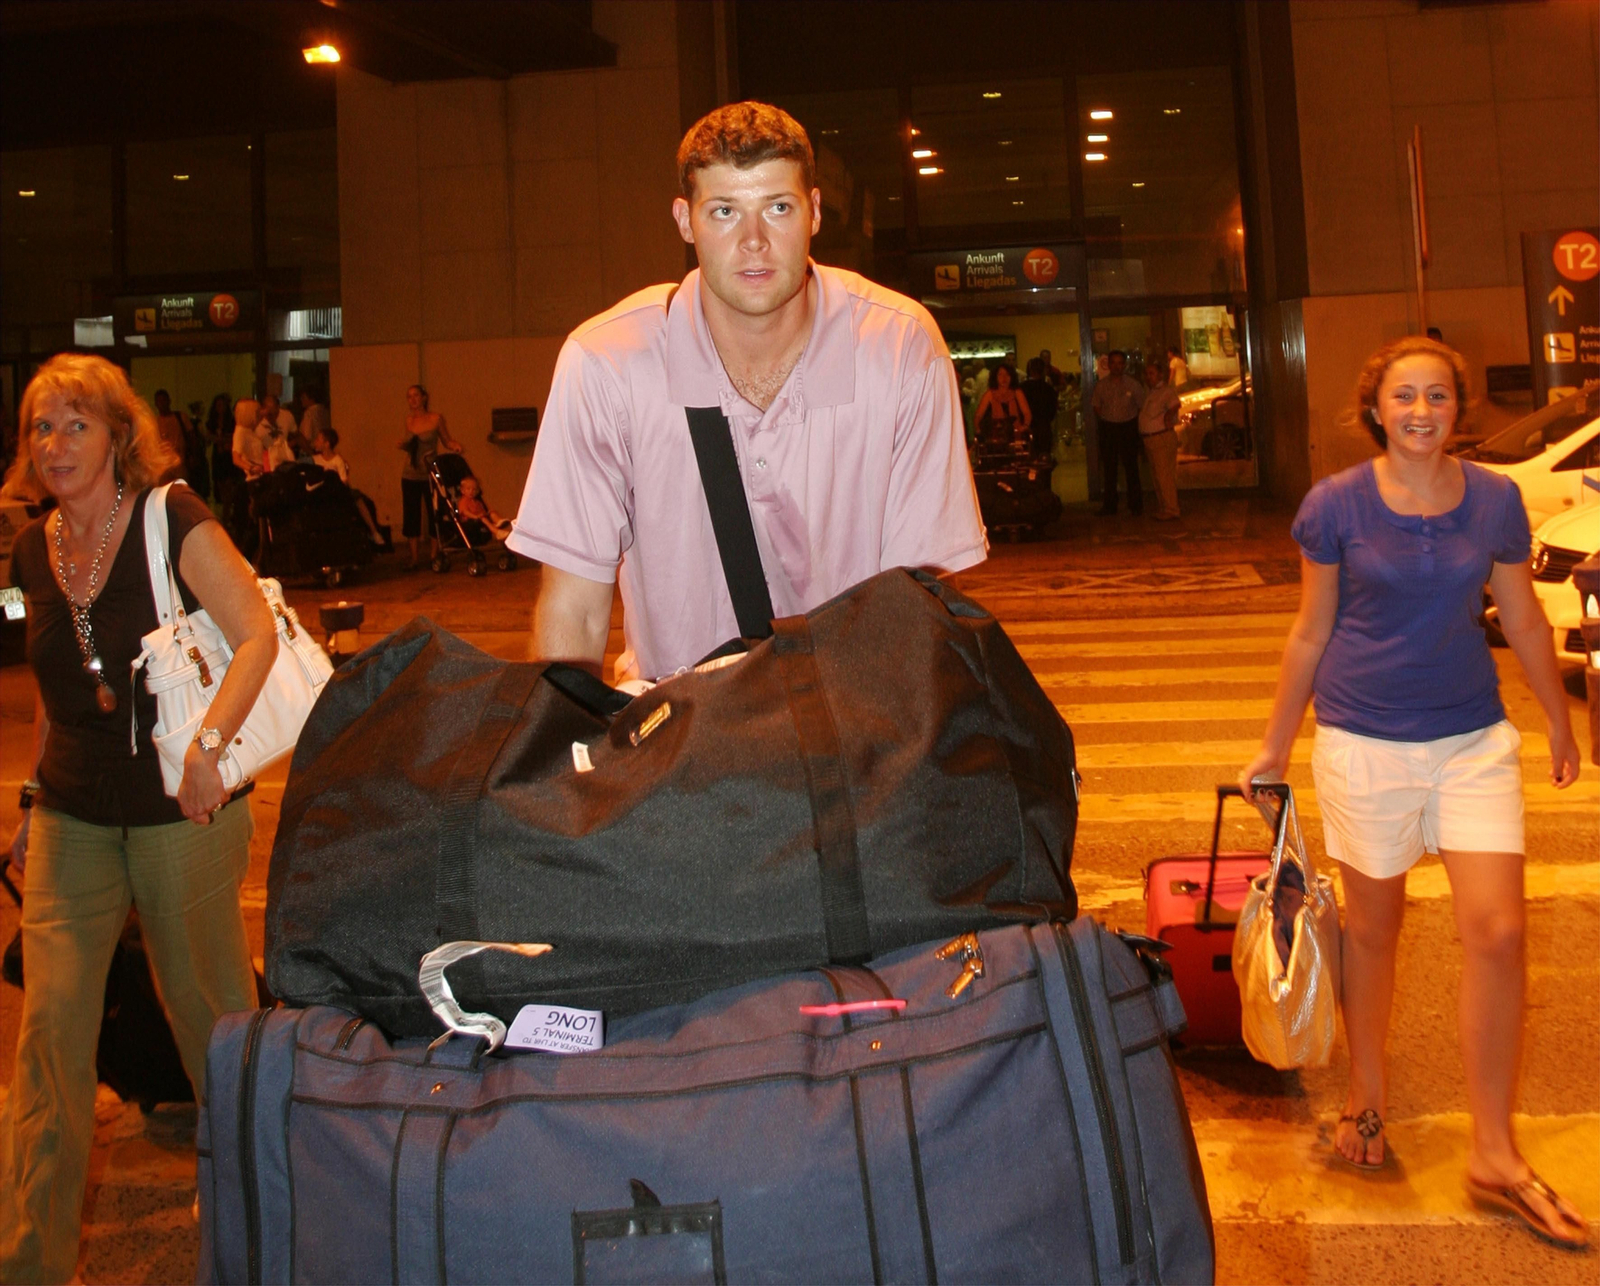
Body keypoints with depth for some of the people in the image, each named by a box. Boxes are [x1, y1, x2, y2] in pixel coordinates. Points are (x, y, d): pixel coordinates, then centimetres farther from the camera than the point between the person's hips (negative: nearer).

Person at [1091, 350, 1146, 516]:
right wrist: (1103, 420, 0)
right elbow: (1095, 406, 12)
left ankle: (1135, 504, 8)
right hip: (1108, 427, 2)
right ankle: (1109, 505, 12)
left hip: (1128, 427, -2)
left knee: (1131, 467, 1)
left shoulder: (1132, 385, -2)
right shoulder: (1101, 385, 2)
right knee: (1109, 468, 5)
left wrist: (1137, 424, -2)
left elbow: (1142, 406, 4)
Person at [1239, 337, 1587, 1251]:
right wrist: (1276, 747, 7)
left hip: (1474, 738, 2)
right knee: (1373, 926, 11)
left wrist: (1561, 726, 19)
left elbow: (1524, 620, 11)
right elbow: (1311, 634, 2)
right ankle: (1368, 1094, 35)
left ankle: (1496, 1156, 9)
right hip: (1364, 742, -1)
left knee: (1498, 932, -5)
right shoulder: (1337, 505, -6)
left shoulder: (1496, 500, -1)